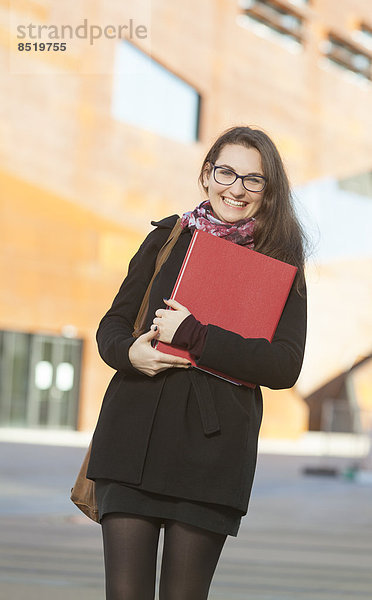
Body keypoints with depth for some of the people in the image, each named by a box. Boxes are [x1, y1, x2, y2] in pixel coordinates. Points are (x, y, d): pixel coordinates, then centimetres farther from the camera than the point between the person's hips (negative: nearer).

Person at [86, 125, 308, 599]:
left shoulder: (282, 266, 4)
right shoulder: (168, 238, 11)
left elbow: (285, 366, -7)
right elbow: (111, 327, 15)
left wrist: (194, 337, -14)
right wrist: (131, 352, -9)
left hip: (213, 446, -1)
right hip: (134, 434, 2)